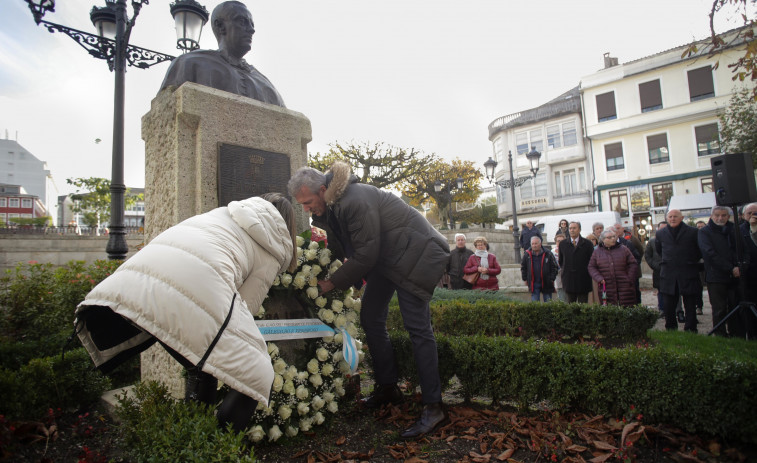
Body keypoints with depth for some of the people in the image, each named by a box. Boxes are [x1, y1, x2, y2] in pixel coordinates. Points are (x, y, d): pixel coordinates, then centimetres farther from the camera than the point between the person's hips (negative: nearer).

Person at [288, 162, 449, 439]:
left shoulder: (354, 201, -29)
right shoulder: (329, 207, 2)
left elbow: (365, 255, -26)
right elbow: (337, 251, 11)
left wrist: (331, 284, -17)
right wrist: (320, 276, 1)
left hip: (412, 254, -9)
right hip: (383, 258, 10)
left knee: (417, 327, -13)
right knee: (370, 319, 8)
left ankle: (433, 407, -5)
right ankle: (387, 388, 21)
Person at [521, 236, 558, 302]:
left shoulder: (548, 254, -2)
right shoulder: (527, 255, 2)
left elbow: (554, 267, 2)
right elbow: (523, 268, 13)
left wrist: (552, 279, -5)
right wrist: (525, 279, 8)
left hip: (546, 284, -1)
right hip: (533, 284, 1)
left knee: (548, 303, 8)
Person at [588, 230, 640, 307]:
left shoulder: (623, 249, 10)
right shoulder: (597, 252, 10)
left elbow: (633, 264, 8)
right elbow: (591, 267, 8)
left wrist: (630, 279, -2)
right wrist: (599, 279, -6)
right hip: (606, 288, 0)